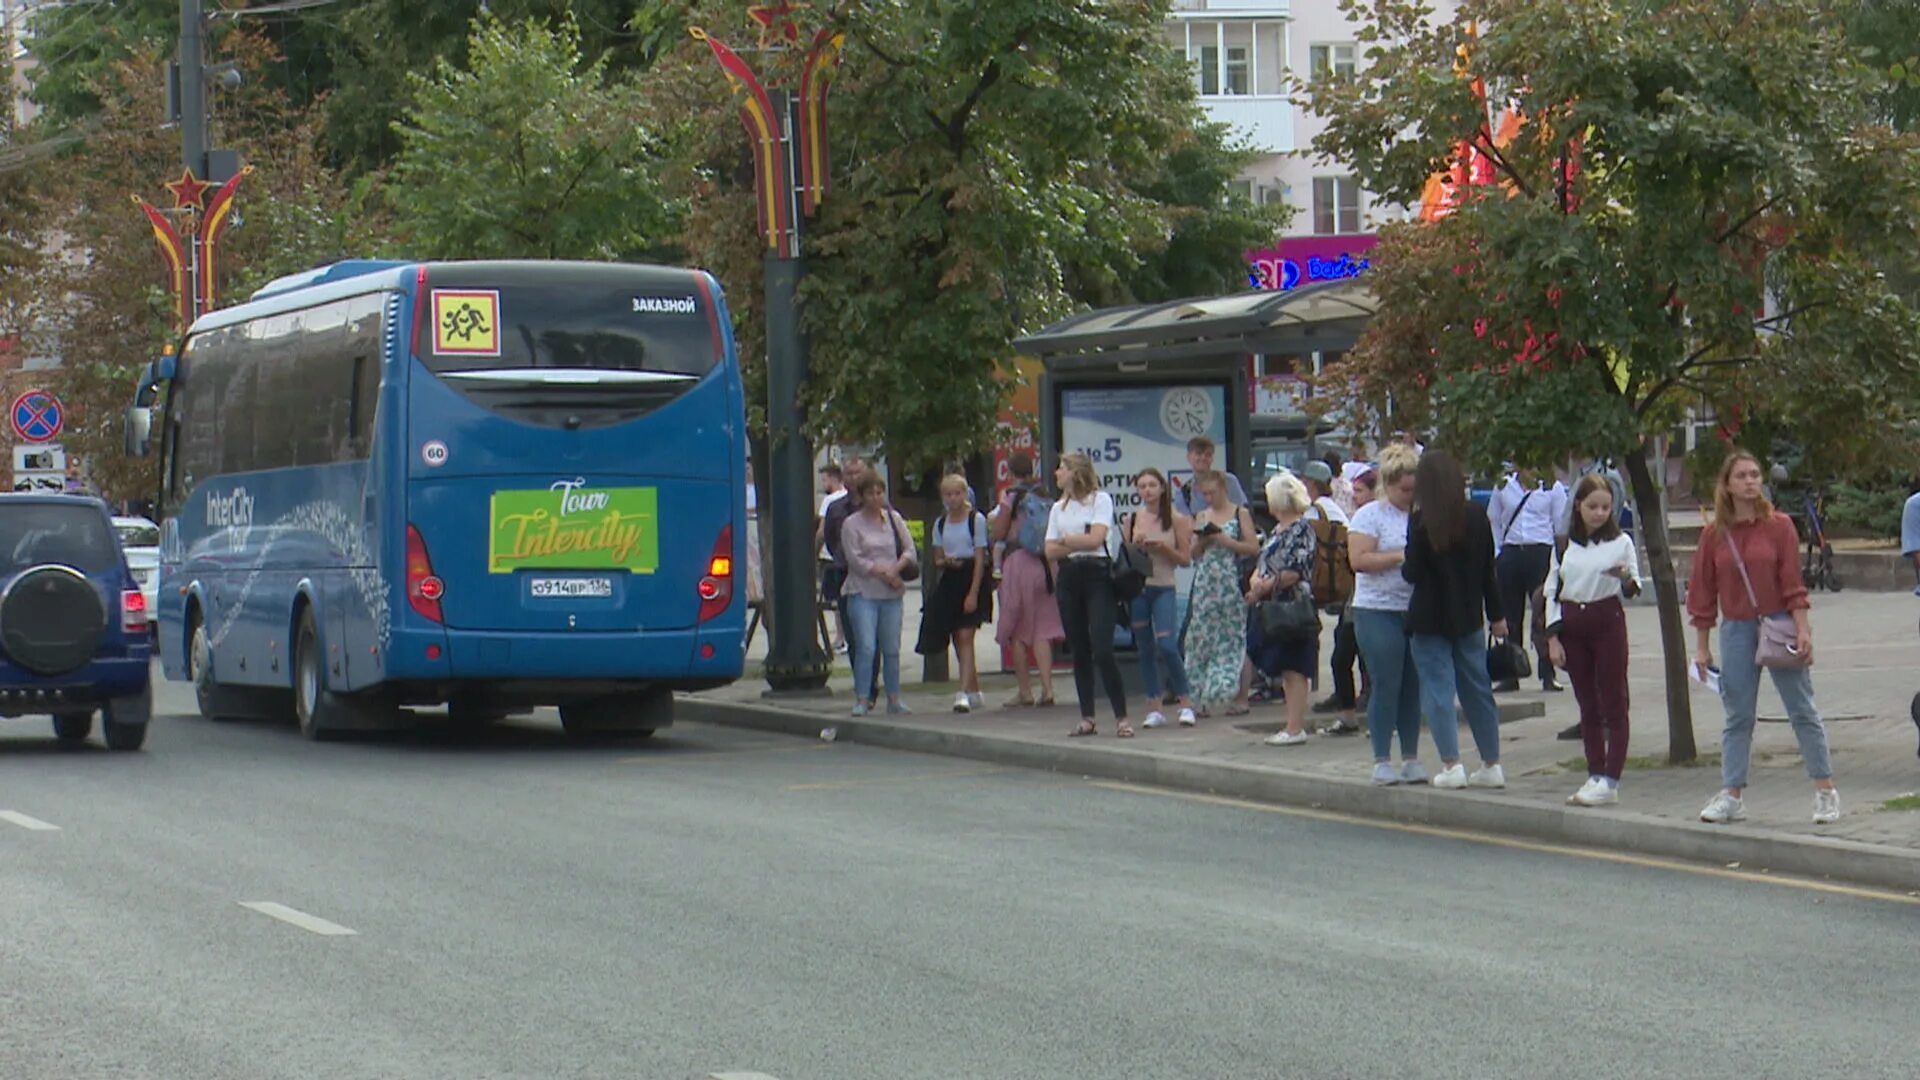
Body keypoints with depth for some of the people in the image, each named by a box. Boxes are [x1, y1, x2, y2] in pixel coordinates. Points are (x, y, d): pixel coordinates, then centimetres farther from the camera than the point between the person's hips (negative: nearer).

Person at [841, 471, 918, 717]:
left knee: (892, 648, 6)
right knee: (865, 647, -11)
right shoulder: (851, 524, 0)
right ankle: (862, 699, -7)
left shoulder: (894, 519, 11)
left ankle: (893, 699, 13)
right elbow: (855, 560, -7)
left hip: (892, 594, 4)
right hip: (864, 593, -4)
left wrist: (895, 569, -10)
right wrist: (883, 574, -12)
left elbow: (910, 551, 8)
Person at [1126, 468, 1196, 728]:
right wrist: (1136, 547, -8)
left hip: (1163, 589, -3)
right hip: (1137, 587, 3)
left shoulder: (1176, 520, -1)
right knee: (1145, 650, 5)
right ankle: (1154, 709, 11)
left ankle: (1186, 703, -1)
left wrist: (1162, 548, -14)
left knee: (1167, 646, -14)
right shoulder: (1132, 521, 6)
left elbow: (1186, 559, -1)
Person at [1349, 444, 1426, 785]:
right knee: (1386, 686, -4)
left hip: (1418, 612, 4)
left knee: (1413, 686, 6)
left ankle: (1411, 758, 14)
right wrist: (1399, 557, -18)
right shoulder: (1370, 515, -2)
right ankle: (1382, 761, 2)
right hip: (1379, 612, -4)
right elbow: (1359, 560, -12)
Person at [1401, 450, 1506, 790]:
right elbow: (1488, 570, 6)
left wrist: (1404, 565, 9)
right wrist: (1496, 615, 14)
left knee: (1437, 689, 0)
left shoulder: (1421, 522, -14)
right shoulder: (1477, 516, 1)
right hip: (1469, 616, 5)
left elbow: (1413, 573, -13)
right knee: (1477, 688, 12)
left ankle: (1451, 764, -6)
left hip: (1431, 618, -5)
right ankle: (1491, 764, 17)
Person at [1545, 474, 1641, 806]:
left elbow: (1632, 591, 1)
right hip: (1572, 626, 3)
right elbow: (1552, 590, 9)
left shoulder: (1620, 542, -1)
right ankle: (1595, 776, 13)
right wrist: (1552, 638, 1)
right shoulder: (1565, 544, 7)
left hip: (1608, 623, -3)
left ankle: (1610, 781, -6)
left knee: (1613, 703, -4)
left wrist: (1626, 578, -23)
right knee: (1587, 704, 8)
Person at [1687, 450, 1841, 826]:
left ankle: (1825, 791, 6)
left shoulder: (1779, 526, -3)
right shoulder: (1714, 535, 3)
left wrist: (1803, 630, -12)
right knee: (1737, 717, 7)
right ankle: (1731, 795, 13)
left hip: (1779, 626, -2)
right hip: (1737, 630, 2)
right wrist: (1702, 646, 4)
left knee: (1803, 710, 1)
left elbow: (1793, 583, -4)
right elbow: (1702, 594, 6)